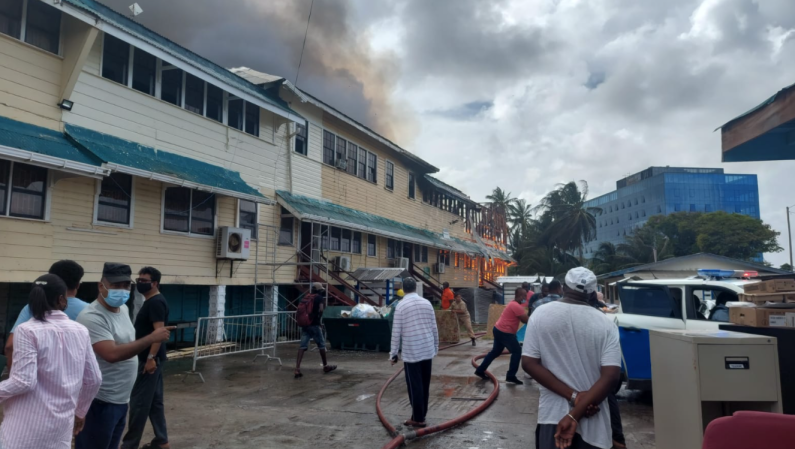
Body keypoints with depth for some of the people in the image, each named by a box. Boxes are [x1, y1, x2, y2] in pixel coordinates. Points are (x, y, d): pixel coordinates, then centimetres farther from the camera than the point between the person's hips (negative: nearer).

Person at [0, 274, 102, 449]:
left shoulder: (28, 331, -11)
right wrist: (80, 411, 22)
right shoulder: (80, 331, 3)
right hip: (62, 424, 4)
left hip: (29, 426, -4)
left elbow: (24, 381, -16)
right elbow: (94, 380, 7)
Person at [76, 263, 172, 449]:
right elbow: (112, 354, -31)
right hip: (99, 401, -9)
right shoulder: (92, 317, -21)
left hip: (121, 399, 9)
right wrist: (151, 338, -28)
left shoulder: (123, 309, 7)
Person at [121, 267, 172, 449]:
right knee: (155, 400, 13)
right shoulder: (151, 301, 15)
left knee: (139, 401, -2)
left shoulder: (156, 302, -16)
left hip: (150, 359, -10)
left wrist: (151, 358, -25)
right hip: (150, 358, 10)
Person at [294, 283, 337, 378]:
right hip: (314, 325, -5)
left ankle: (297, 369, -11)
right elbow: (321, 309, -13)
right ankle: (325, 366, 23)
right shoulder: (319, 297, -3)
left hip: (305, 324, 5)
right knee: (321, 345, 11)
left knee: (302, 346, 0)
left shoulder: (306, 298, 14)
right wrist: (318, 316, 5)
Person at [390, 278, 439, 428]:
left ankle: (418, 418, 7)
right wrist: (435, 348, 19)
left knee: (414, 386, 3)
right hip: (428, 350, 4)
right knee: (425, 385, 13)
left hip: (411, 352, -4)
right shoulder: (427, 303, 4)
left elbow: (396, 332, -8)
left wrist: (393, 353, 1)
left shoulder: (401, 306, -8)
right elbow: (434, 328, 8)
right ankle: (421, 415, 22)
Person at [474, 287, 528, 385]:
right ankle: (510, 376, -1)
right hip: (505, 332, -10)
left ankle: (480, 370, 24)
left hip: (499, 330, 10)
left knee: (495, 352, 19)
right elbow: (526, 320, -18)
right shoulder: (516, 306, -19)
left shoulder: (514, 304, 14)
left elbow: (523, 318, 15)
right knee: (517, 351, -4)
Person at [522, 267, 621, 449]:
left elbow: (528, 363, -8)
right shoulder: (606, 324, -5)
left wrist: (572, 396, -10)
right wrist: (575, 414, -15)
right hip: (591, 419, 1)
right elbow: (611, 376, -14)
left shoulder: (541, 314, -3)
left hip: (553, 414, 0)